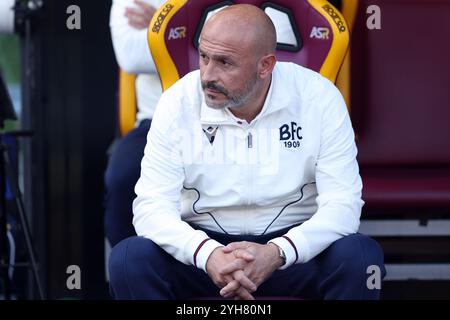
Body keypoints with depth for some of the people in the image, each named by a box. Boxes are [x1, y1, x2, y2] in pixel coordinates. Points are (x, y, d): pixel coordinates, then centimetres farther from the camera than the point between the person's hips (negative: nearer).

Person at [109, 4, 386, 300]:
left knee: (360, 257, -29)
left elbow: (343, 204, -14)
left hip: (290, 245, 0)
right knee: (129, 259, -28)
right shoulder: (178, 103, -10)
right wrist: (207, 255, -34)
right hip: (204, 245, 0)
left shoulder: (319, 97, -11)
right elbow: (151, 207, -14)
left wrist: (277, 253, -32)